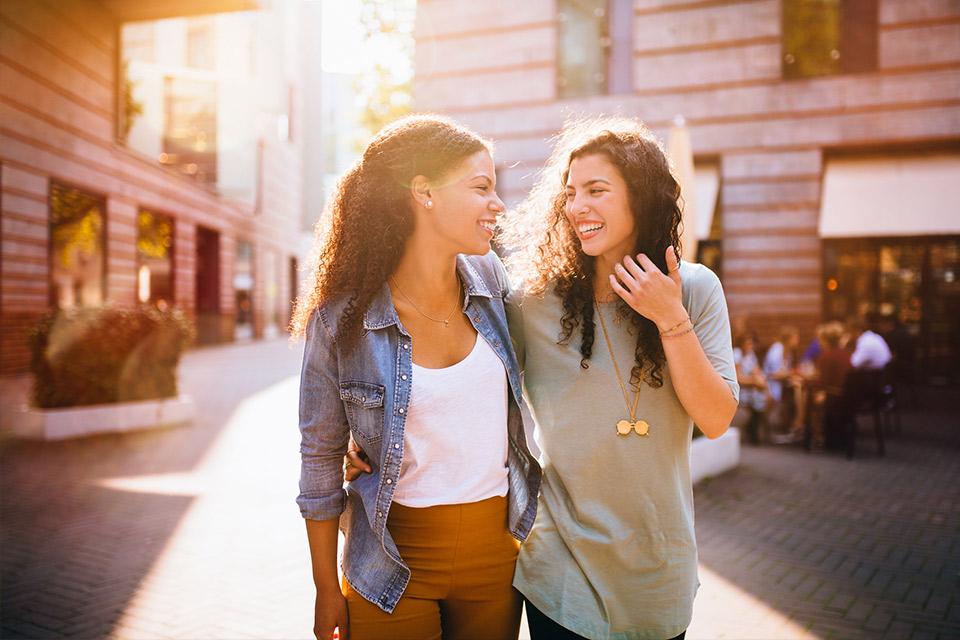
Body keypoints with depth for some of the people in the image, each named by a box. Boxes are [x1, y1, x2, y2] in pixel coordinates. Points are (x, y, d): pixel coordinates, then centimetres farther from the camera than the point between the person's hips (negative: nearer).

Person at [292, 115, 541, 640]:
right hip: (395, 555, -3)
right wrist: (326, 590, -1)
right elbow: (320, 456, -7)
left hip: (497, 548, 4)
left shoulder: (491, 280, -5)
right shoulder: (341, 318, -16)